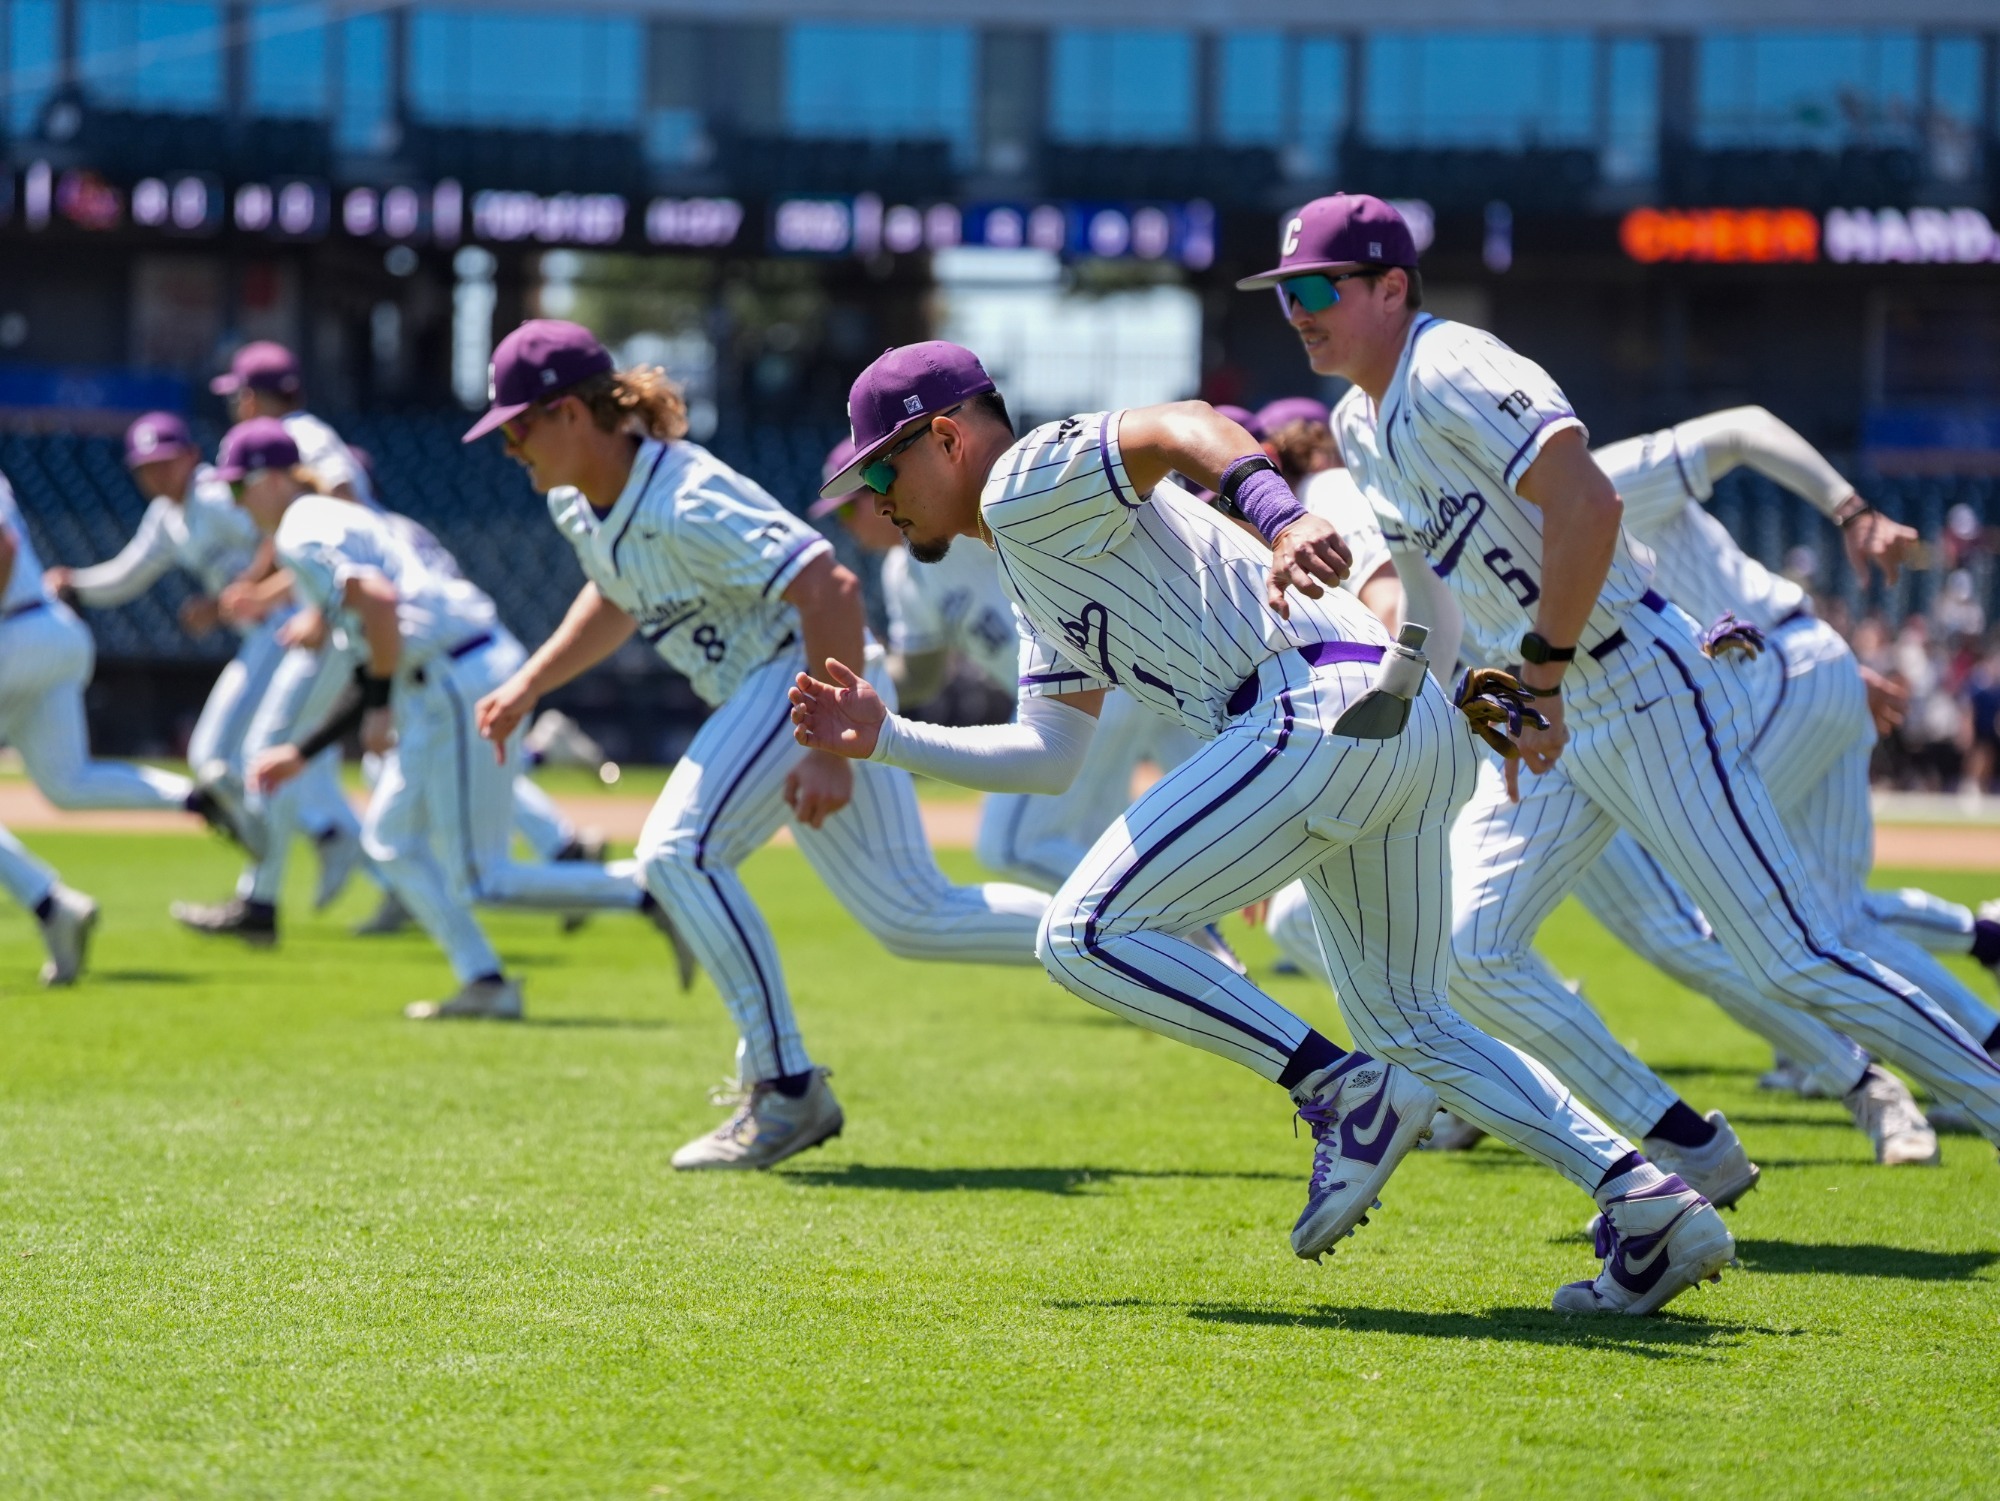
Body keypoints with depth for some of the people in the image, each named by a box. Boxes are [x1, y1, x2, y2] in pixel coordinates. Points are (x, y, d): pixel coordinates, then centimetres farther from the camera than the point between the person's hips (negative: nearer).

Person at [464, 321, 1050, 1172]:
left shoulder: (685, 505, -25)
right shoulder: (574, 502, 3)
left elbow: (830, 590, -30)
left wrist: (830, 749, -33)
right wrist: (529, 686, 14)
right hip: (759, 693, 10)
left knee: (679, 852, -23)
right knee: (910, 917, 10)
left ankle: (786, 1091, -17)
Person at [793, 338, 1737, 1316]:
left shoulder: (1029, 483, 0)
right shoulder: (1032, 574, 32)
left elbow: (1185, 426, -19)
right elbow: (1050, 753, 36)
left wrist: (1278, 514, -37)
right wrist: (886, 740, 31)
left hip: (1323, 711, -11)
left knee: (1086, 934, -9)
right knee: (1412, 1028, 17)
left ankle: (1343, 1090, -16)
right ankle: (1647, 1197, 3)